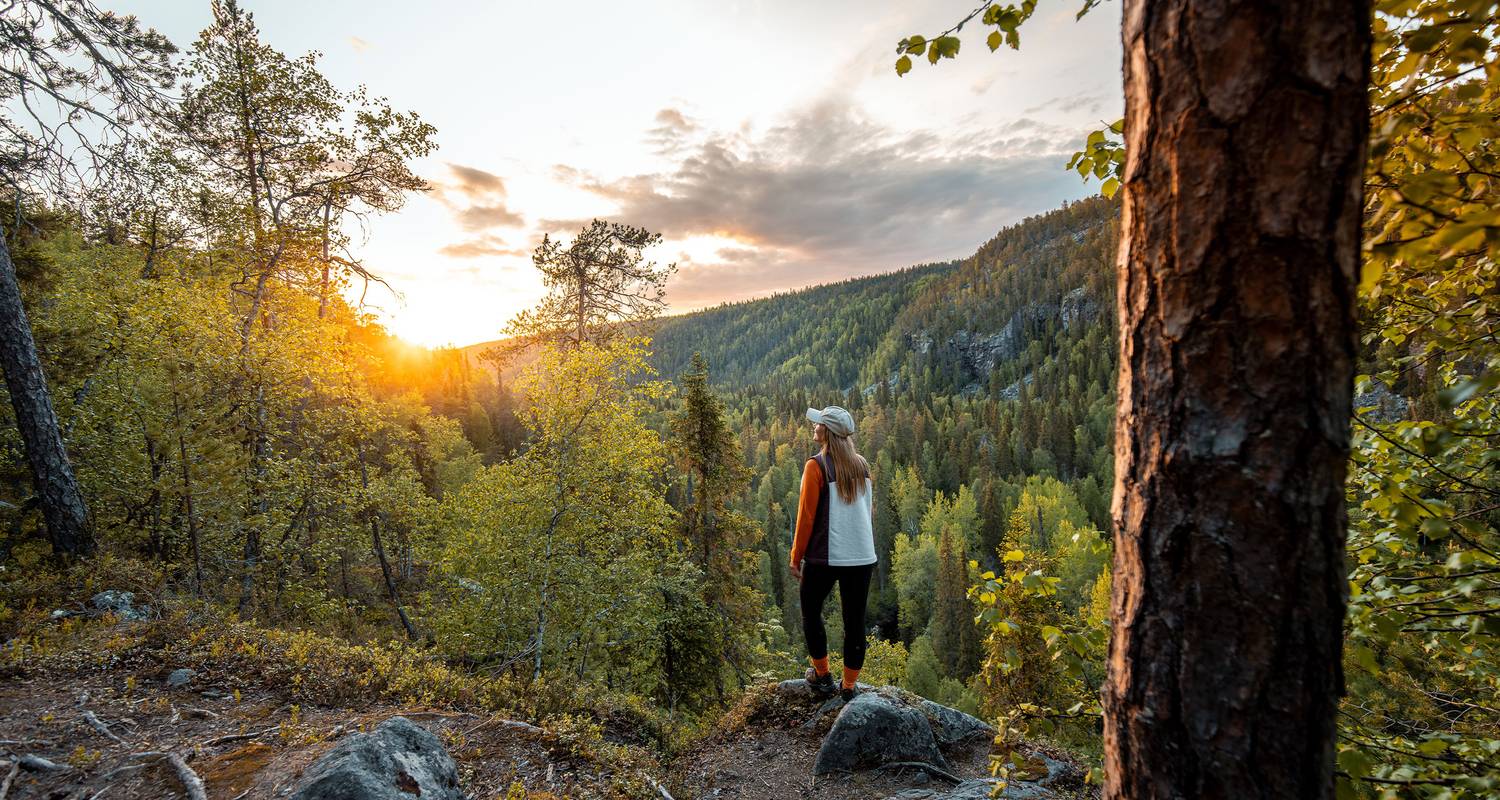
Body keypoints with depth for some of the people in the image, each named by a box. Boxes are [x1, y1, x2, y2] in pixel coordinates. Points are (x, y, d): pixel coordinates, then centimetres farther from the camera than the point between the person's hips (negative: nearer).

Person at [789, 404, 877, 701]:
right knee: (855, 620, 10)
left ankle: (822, 676, 23)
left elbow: (806, 516, -10)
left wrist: (796, 557, -1)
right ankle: (849, 685, 18)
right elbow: (868, 511, 13)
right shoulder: (862, 465, 5)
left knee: (811, 612, 17)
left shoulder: (816, 466, -11)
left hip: (824, 557, -4)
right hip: (862, 556, 5)